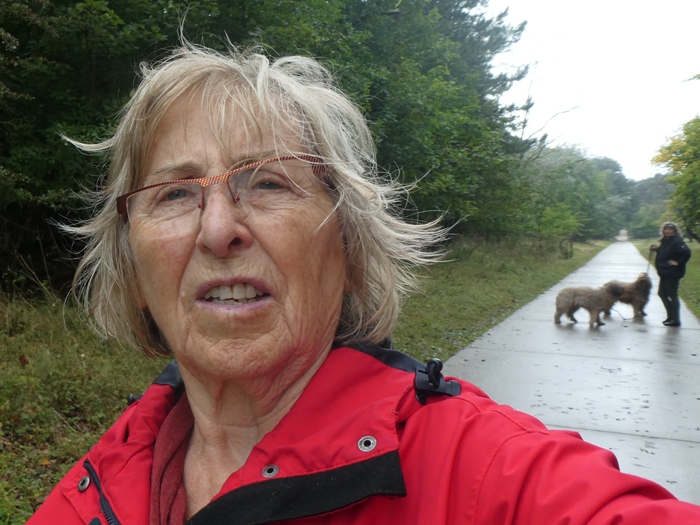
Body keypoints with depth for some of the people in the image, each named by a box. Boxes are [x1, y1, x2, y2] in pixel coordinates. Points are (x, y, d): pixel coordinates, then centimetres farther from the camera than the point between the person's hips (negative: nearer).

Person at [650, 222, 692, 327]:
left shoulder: (677, 241, -17)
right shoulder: (665, 241, 11)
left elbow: (686, 252, -30)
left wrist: (678, 262, -22)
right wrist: (657, 249, 6)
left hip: (672, 274, -10)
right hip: (664, 273, 10)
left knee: (672, 296, -3)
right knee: (662, 294, 15)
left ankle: (675, 320, 6)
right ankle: (671, 316, 26)